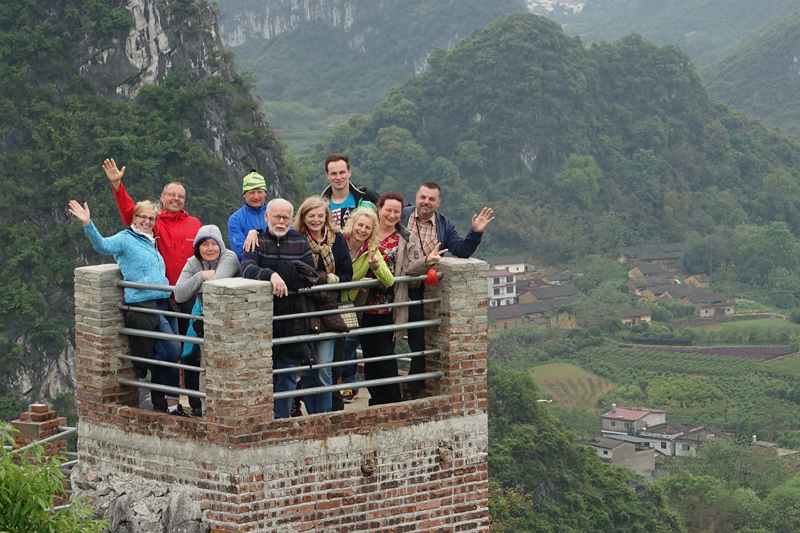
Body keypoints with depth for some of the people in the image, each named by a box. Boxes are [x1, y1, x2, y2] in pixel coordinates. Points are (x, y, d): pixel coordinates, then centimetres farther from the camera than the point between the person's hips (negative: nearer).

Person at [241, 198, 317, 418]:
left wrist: (287, 275, -15)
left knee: (288, 372, 6)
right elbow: (247, 268, -17)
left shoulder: (300, 242, 10)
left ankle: (282, 420, 14)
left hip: (292, 316, 2)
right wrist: (271, 275, -35)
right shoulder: (256, 241, 2)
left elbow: (311, 277, 2)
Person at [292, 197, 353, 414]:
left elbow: (346, 275, 2)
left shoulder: (337, 240, 7)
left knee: (324, 371, -3)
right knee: (307, 371, 3)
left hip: (328, 310, 1)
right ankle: (311, 417, 13)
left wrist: (324, 278, -11)